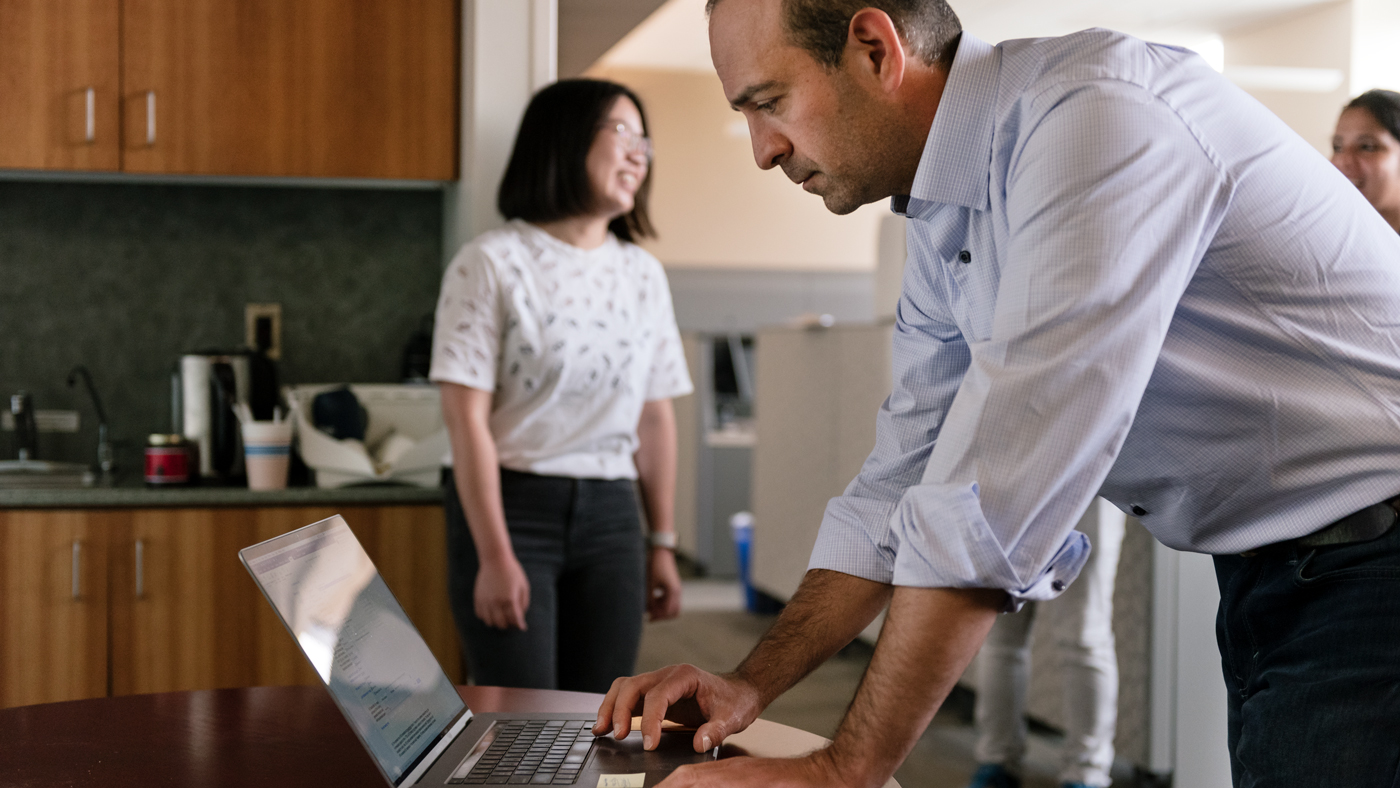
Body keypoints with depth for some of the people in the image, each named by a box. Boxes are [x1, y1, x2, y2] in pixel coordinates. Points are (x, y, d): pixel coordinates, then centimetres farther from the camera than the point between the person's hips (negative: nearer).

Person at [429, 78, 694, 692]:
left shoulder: (644, 275, 10)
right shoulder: (492, 263, -6)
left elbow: (655, 417, 13)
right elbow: (466, 417, -11)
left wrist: (663, 544, 12)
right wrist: (495, 556, -16)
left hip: (609, 515, 5)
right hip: (512, 507, -5)